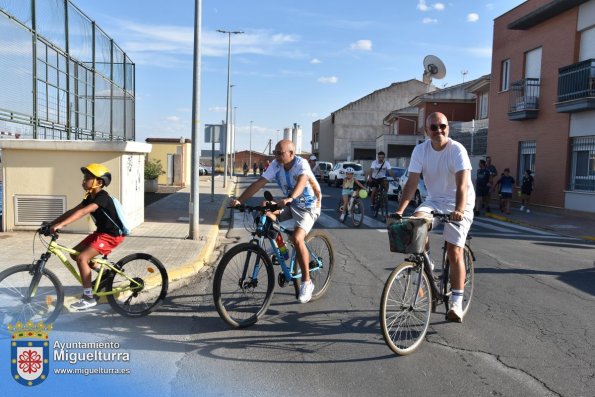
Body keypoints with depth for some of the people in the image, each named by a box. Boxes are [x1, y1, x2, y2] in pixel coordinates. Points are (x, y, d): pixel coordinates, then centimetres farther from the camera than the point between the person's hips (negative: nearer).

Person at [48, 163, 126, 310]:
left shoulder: (102, 197, -22)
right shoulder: (90, 197, 7)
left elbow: (82, 212, -35)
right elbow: (72, 211, 4)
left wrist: (61, 224, -42)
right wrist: (52, 223, -3)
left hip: (111, 235, -10)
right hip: (100, 232, 10)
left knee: (82, 258, -18)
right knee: (74, 254, 7)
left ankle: (88, 298, -10)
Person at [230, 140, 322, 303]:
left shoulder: (301, 164, -25)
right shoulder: (276, 165, -10)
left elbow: (302, 180, -46)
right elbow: (258, 183, -16)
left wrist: (290, 198, -65)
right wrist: (240, 200, -28)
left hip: (309, 207, -6)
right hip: (290, 204, 6)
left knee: (297, 239, -27)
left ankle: (306, 282, -11)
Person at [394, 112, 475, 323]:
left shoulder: (457, 150, -19)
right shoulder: (420, 150, -7)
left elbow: (462, 185, -30)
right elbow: (412, 182, -13)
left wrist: (459, 210, -47)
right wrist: (399, 210, -25)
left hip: (459, 204, -3)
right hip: (434, 199, 3)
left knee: (454, 252, -10)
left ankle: (456, 303, 3)